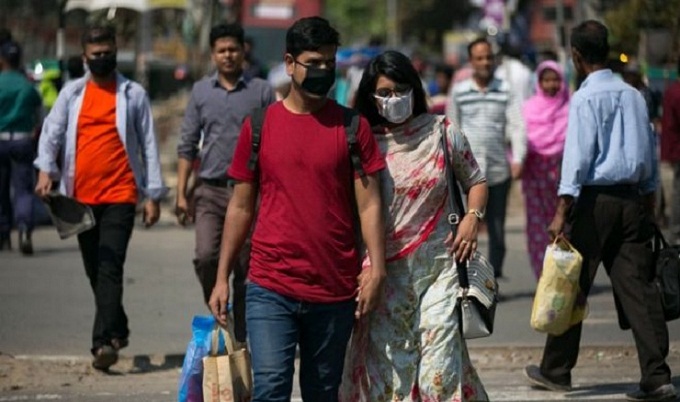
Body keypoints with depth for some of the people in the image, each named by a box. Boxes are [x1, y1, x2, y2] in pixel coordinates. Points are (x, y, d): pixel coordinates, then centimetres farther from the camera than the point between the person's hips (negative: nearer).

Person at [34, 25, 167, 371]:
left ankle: (104, 341, -20)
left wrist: (153, 195, 0)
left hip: (119, 196, -4)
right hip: (81, 197, 4)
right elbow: (52, 132, 2)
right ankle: (118, 329, 28)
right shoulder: (72, 94, 11)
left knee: (110, 269, -14)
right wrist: (46, 169, -18)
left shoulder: (133, 95, 4)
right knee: (95, 272, 11)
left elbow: (148, 145, 5)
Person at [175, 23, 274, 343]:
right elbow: (188, 145, 9)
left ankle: (240, 335, 10)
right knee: (206, 256, -16)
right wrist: (181, 194, 2)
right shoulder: (201, 91, 9)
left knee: (246, 268, 1)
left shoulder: (261, 92, 4)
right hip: (211, 190, 1)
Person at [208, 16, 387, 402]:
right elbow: (241, 207, 10)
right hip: (271, 287, -1)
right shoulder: (260, 125, 5)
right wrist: (222, 278, 7)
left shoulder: (353, 126, 4)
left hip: (336, 290, 1)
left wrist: (377, 270, -12)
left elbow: (369, 204, 0)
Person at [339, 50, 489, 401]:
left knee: (439, 372, -6)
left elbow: (475, 181, 18)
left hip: (438, 266, 0)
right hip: (386, 271, 0)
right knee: (389, 366, -2)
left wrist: (472, 217, -1)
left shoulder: (442, 132, 4)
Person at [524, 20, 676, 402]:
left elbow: (578, 156, -14)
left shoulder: (585, 98, -9)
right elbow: (651, 153, 15)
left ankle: (556, 370, 17)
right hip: (633, 198, 6)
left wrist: (562, 212, -15)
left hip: (597, 199, -5)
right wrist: (648, 207, 23)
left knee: (573, 285, 7)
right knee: (638, 286, 2)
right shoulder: (634, 96, 10)